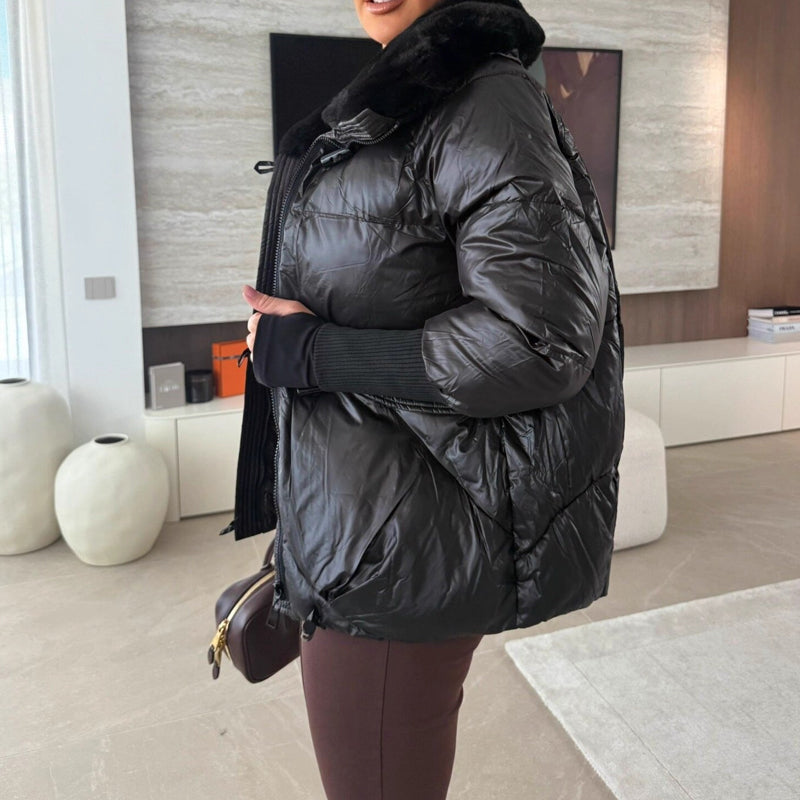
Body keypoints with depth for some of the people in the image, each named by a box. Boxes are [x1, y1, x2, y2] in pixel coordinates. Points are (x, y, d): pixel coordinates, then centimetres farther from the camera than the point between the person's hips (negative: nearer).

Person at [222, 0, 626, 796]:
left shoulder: (486, 105, -16)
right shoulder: (398, 104, 14)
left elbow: (537, 347, -25)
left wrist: (302, 352, -18)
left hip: (394, 552, -9)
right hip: (356, 520, 9)